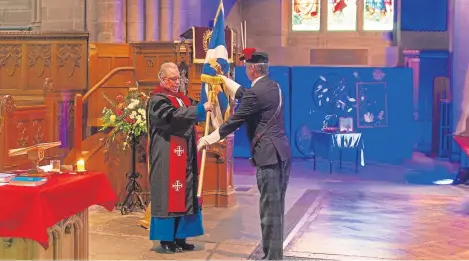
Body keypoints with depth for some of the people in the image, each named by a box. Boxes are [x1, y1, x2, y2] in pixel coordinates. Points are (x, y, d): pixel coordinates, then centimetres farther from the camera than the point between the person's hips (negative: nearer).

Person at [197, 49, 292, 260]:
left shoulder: (256, 93, -14)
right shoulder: (273, 86, 14)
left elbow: (234, 122, -8)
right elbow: (243, 94, 29)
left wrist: (209, 139, 4)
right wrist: (222, 78, 41)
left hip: (269, 156, -10)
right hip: (282, 153, 10)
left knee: (269, 210, -4)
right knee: (277, 208, 15)